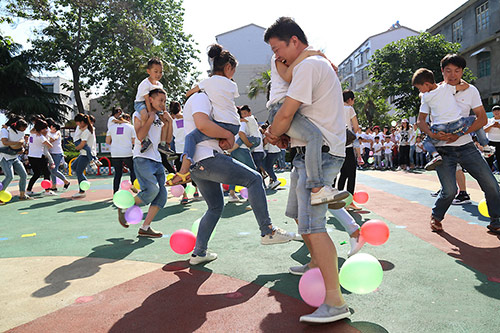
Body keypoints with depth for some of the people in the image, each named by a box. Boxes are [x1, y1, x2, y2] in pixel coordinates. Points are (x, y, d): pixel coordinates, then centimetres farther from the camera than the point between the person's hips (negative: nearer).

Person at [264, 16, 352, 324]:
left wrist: (272, 134, 2)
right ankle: (317, 263, 39)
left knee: (313, 225, -16)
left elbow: (285, 114, -18)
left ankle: (335, 301, -13)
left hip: (319, 154, -11)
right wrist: (284, 136, 11)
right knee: (298, 213, 22)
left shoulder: (309, 65, -12)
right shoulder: (321, 63, 23)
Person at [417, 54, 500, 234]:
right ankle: (436, 217, 18)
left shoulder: (470, 90, 3)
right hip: (442, 149, -3)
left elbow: (482, 118, 1)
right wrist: (433, 134, -20)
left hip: (466, 146, 3)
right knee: (449, 191, -13)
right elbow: (421, 121, 1)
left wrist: (459, 133, -15)